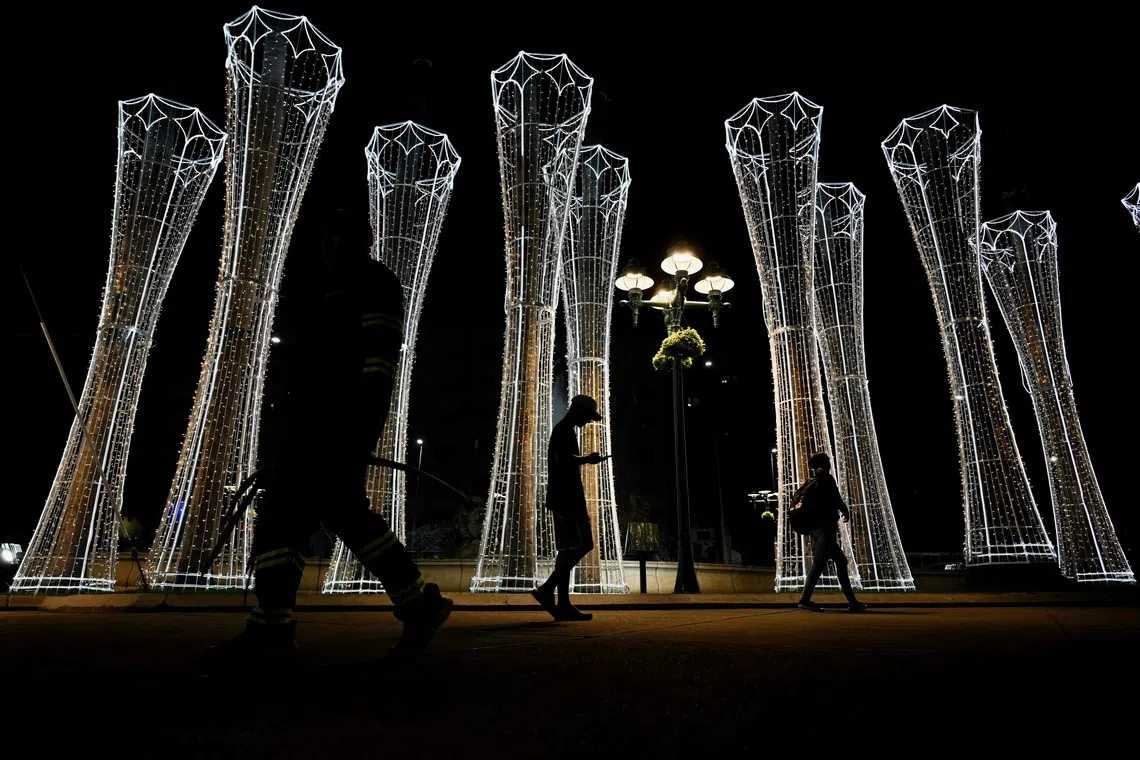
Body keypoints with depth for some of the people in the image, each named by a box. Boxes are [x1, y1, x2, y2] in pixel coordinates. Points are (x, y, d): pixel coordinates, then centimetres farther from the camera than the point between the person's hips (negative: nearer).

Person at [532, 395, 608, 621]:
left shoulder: (563, 431, 22)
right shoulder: (564, 431, -9)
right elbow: (564, 460, -23)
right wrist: (587, 459, -10)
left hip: (565, 498, 10)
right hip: (566, 498, -10)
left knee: (570, 549, 6)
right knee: (579, 546, -12)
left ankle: (563, 605, 5)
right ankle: (547, 590, -9)